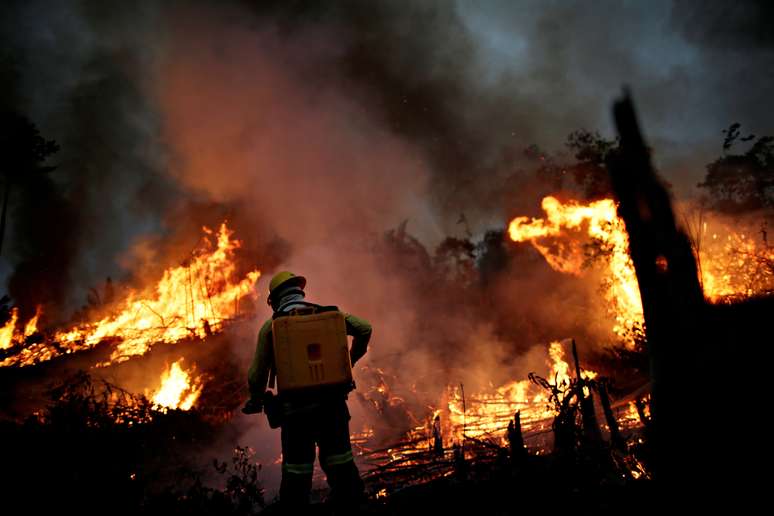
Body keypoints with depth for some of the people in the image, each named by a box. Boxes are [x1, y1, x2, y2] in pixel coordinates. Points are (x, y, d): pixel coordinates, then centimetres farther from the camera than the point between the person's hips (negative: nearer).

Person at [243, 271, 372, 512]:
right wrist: (351, 359, 18)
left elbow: (258, 373, 3)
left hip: (295, 406, -2)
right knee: (338, 460, 11)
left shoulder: (271, 325, 3)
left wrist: (255, 401, 20)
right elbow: (364, 329, 3)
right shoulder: (327, 313, 8)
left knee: (297, 466, 6)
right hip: (332, 400, 2)